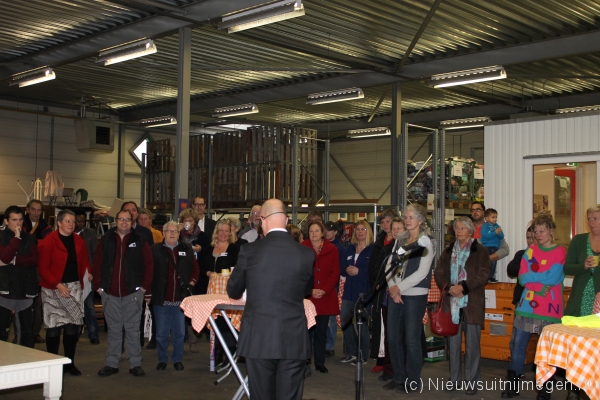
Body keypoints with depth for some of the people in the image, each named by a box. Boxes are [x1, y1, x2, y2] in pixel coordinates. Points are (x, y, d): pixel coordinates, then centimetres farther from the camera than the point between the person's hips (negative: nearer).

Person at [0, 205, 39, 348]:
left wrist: (14, 261, -13)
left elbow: (34, 260, -5)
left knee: (27, 331, 9)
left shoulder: (30, 239, 8)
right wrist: (16, 237, -16)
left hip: (25, 290, 3)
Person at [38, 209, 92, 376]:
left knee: (72, 327, 5)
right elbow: (42, 267, -9)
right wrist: (57, 284, -17)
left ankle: (69, 363, 15)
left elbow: (84, 262, 16)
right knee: (54, 327, -1)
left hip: (75, 288, 5)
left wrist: (88, 273, -4)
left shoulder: (79, 242, 11)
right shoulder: (48, 242, -6)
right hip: (53, 289, -4)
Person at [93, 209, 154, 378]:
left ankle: (135, 364, 9)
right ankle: (111, 364, 15)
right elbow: (97, 264, 8)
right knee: (113, 329, 9)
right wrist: (99, 286, 1)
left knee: (133, 329, 3)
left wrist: (144, 287, -2)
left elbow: (149, 265, 2)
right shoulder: (106, 240, 6)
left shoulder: (140, 241, 2)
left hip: (133, 292, -2)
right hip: (110, 293, 2)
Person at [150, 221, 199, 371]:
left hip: (180, 299, 1)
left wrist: (190, 285, 0)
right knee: (161, 333, 7)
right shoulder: (156, 249, 1)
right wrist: (149, 288, -7)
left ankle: (177, 359, 20)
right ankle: (162, 359, 21)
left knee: (179, 333, 7)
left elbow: (195, 269, 10)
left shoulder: (186, 249, 7)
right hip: (161, 299, -1)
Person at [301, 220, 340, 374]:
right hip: (306, 296, -2)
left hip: (325, 297, 2)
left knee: (321, 331, 8)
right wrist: (310, 290, -11)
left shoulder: (332, 249, 5)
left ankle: (320, 362, 16)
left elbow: (335, 273, 3)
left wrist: (324, 290, -9)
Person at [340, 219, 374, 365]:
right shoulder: (349, 248, 13)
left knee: (362, 323, 0)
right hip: (349, 291, 6)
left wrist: (359, 271, -16)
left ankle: (362, 356, 14)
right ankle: (352, 353, 24)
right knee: (345, 321, 9)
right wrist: (346, 270, -8)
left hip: (364, 292, -6)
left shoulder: (373, 249, -5)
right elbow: (341, 268, 13)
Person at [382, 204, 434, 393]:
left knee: (411, 339, -1)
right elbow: (390, 264, 7)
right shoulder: (400, 239, 11)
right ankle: (398, 377, 22)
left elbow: (422, 272, -13)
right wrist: (392, 288, -6)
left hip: (414, 295, -6)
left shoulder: (426, 242, -6)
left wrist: (399, 288, -12)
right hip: (394, 293, 6)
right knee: (393, 337, 8)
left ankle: (412, 381, 13)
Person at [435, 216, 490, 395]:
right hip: (452, 303, 4)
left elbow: (483, 275, -8)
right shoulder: (448, 251, 16)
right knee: (453, 342, 7)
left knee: (472, 344, 0)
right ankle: (454, 380, 15)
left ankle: (471, 382, 7)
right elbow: (438, 272, 10)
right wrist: (448, 287, -9)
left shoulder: (480, 251, 2)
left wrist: (463, 287, -16)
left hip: (472, 304, -4)